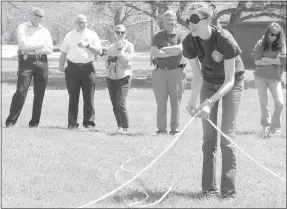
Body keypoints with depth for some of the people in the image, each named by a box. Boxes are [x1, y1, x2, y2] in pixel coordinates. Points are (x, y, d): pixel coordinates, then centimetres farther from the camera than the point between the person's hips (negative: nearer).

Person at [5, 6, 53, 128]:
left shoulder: (45, 31, 16)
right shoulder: (22, 28, 5)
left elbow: (50, 49, 4)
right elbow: (23, 45, -10)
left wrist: (32, 48, -7)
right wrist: (40, 46, -4)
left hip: (42, 62, 4)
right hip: (26, 61, -4)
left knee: (39, 93, 2)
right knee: (21, 91, -10)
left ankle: (35, 122, 8)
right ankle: (11, 120, -8)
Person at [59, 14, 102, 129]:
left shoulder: (92, 35, 7)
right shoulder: (69, 35, 12)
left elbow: (99, 51, 2)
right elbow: (64, 52, 13)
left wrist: (87, 45, -11)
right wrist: (61, 65, -1)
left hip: (88, 68, -1)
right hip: (72, 68, 1)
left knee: (88, 98, -1)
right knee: (73, 97, 1)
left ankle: (89, 122, 4)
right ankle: (72, 123, 5)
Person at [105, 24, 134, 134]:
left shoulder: (129, 46, 1)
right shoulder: (111, 47, 16)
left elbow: (126, 61, -10)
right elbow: (107, 63, 18)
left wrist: (120, 49, -13)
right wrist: (109, 63, -3)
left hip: (124, 77, -5)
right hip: (111, 77, 5)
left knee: (121, 103, -15)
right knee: (114, 105, 4)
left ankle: (125, 128, -10)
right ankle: (119, 126, 14)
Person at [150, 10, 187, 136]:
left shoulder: (181, 35, 5)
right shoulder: (158, 36, 12)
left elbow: (179, 48, -14)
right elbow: (153, 53, -3)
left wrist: (162, 49, -6)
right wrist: (172, 53, -10)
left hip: (176, 71, -2)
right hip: (160, 71, 2)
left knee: (176, 101, -1)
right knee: (160, 102, 0)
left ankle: (175, 128, 4)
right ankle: (161, 128, 4)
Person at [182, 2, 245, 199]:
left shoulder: (225, 39, -35)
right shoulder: (189, 42, -22)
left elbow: (229, 80, -32)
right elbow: (198, 78, -14)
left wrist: (209, 102, -43)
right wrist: (192, 101, -30)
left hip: (232, 82, -4)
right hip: (209, 81, 4)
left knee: (227, 134, -9)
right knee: (208, 135, 1)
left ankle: (229, 189, -5)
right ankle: (209, 187, 6)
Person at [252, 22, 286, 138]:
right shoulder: (260, 44, -1)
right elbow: (257, 61, -9)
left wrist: (265, 59, -10)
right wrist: (274, 61, -10)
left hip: (275, 78, 0)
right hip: (260, 77, 0)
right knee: (263, 104, 5)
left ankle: (275, 127, 8)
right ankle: (265, 127, 16)